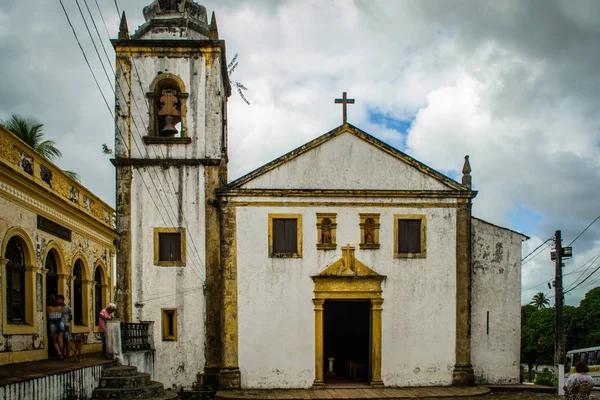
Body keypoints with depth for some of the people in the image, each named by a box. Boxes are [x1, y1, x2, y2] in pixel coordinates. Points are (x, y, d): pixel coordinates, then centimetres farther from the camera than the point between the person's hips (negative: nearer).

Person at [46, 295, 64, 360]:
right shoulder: (60, 307, -1)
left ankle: (59, 353, -10)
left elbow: (48, 318, 2)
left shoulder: (48, 308, -6)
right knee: (60, 340, 4)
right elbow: (62, 315, 8)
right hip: (60, 323, 2)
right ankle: (61, 354, 3)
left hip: (53, 324, -2)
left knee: (55, 341, 7)